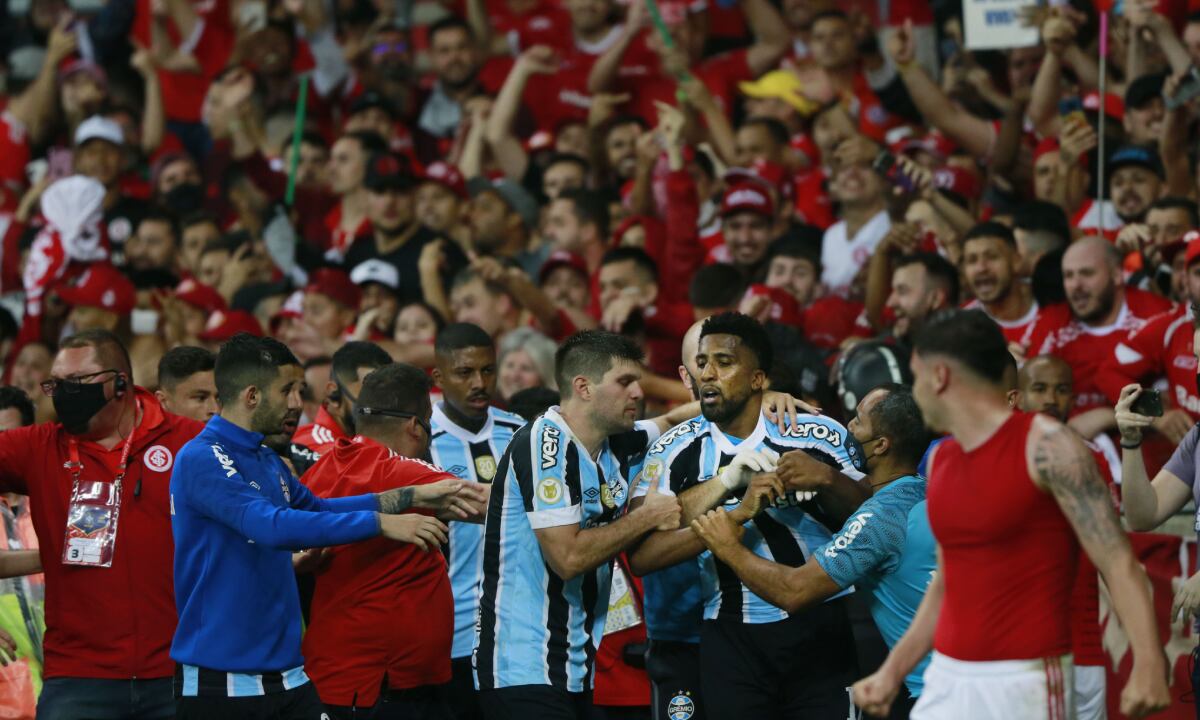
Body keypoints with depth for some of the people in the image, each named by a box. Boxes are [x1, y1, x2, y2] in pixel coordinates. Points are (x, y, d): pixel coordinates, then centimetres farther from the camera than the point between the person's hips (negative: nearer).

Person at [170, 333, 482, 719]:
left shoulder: (268, 462, 12)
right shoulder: (201, 459, -15)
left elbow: (317, 508, 28)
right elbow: (273, 526, -27)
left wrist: (413, 497, 18)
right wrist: (381, 524, -24)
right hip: (219, 683, -8)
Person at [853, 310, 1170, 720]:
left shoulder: (1046, 448, -10)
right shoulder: (940, 461, 14)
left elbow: (1118, 563, -15)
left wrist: (1148, 662, -26)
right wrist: (892, 673, 21)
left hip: (1023, 685, -7)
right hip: (945, 682, 7)